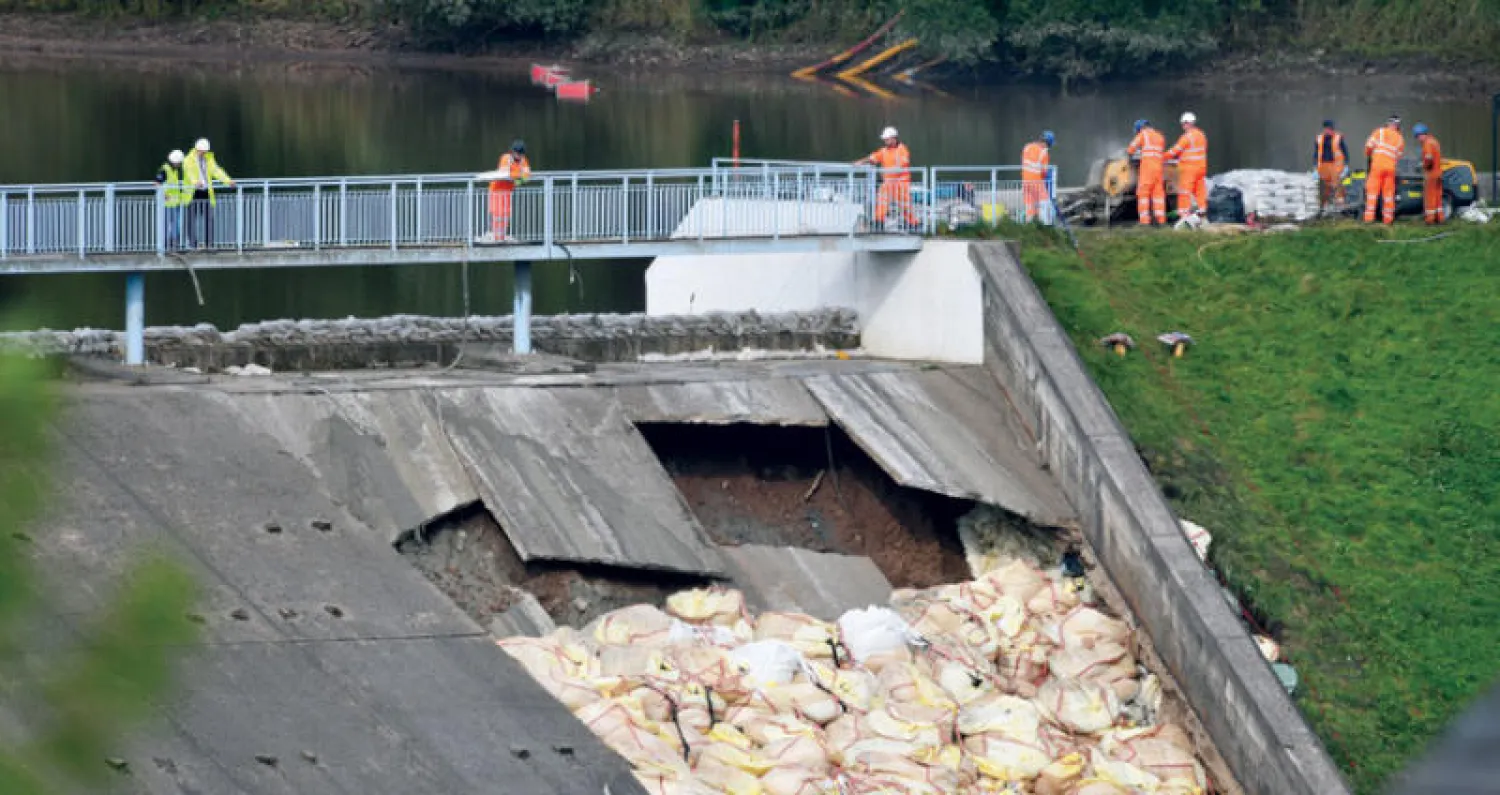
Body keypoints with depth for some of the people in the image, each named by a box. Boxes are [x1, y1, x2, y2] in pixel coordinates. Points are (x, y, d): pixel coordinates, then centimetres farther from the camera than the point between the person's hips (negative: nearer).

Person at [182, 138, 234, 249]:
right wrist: (195, 182, -42)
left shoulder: (209, 160, 14)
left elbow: (216, 171, 3)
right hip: (193, 193, -4)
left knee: (209, 219, 0)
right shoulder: (189, 160, -2)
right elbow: (189, 173, -21)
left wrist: (228, 181, -14)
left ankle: (209, 243, 4)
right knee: (192, 219, -6)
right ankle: (193, 242, -5)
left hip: (206, 193, 4)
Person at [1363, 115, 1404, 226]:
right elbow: (1399, 155, 11)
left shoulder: (1379, 132, 3)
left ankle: (1369, 217, -8)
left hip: (1377, 164, -2)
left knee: (1372, 191, -1)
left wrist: (1367, 155, 16)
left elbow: (1369, 146, -3)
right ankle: (1388, 219, 7)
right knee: (1388, 192, 8)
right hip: (1391, 167, 2)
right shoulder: (1399, 138, 12)